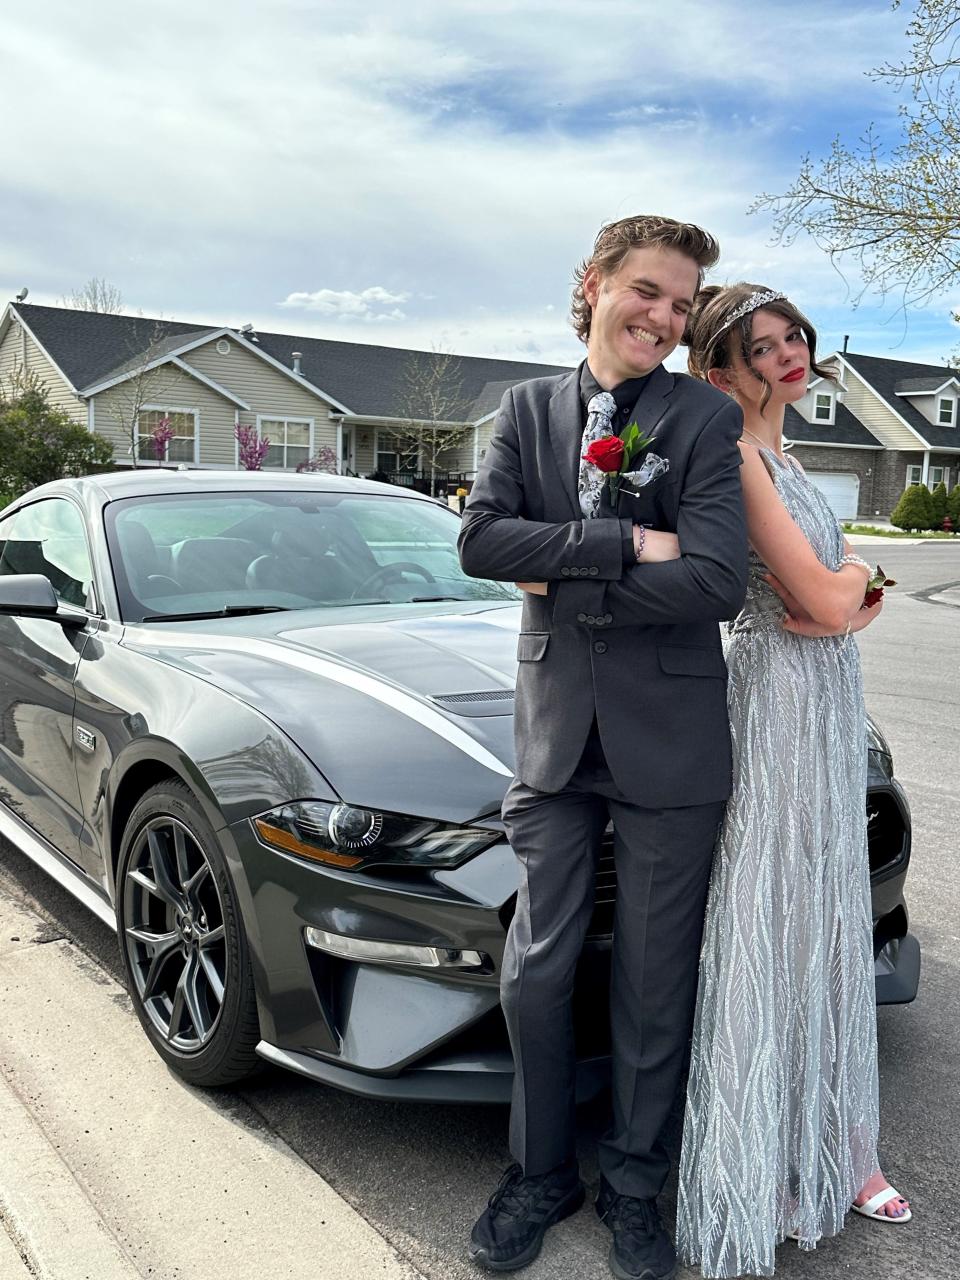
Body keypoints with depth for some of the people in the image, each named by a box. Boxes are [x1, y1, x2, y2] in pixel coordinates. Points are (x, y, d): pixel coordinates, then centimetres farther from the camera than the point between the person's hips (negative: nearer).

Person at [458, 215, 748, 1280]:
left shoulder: (709, 417, -3)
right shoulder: (527, 408, 6)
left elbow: (715, 583, -16)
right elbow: (480, 540, -9)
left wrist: (560, 582, -11)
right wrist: (626, 543, -17)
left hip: (670, 738, -2)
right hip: (555, 727, 3)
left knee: (654, 983, 12)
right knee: (535, 974, 11)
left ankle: (633, 1184, 35)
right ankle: (541, 1174, 35)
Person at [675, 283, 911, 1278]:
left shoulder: (778, 458, 14)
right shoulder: (739, 459, -14)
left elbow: (853, 588, 11)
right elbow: (828, 598, -20)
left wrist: (841, 593, -9)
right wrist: (843, 583, 1)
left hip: (828, 709, 9)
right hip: (782, 705, -9)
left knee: (824, 928, 16)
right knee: (769, 933, -1)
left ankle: (830, 1144, 33)